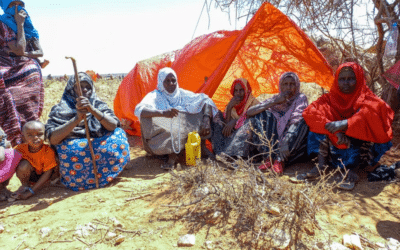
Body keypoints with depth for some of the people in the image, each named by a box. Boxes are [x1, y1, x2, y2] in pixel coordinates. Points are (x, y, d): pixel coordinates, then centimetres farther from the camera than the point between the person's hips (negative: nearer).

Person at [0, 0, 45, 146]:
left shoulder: (28, 27, 17)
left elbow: (40, 52, 10)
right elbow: (19, 49, -14)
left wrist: (25, 54, -10)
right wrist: (19, 24, -7)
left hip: (32, 77, 5)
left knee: (31, 117, 0)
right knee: (17, 117, -11)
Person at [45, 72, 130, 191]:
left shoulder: (99, 105, 8)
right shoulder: (60, 109, 3)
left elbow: (113, 126, -12)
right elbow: (53, 139, -14)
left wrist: (93, 110, -27)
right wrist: (77, 119, -24)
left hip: (99, 148, 2)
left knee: (118, 134, -18)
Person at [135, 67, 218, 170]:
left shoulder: (183, 94, 2)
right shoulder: (155, 96, -8)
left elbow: (205, 100, -4)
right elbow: (138, 110, -28)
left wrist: (206, 119, -24)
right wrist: (162, 113, -46)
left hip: (184, 133, 2)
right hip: (164, 135, -2)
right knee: (146, 118, -32)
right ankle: (171, 155, -27)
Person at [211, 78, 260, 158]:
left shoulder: (254, 103, 6)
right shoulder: (232, 104, 15)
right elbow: (227, 123, 1)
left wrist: (234, 122, -20)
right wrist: (229, 107, -12)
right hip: (233, 135, 3)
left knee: (248, 123, -33)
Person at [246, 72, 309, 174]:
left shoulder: (301, 98, 2)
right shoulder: (275, 99, 10)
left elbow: (297, 120, -18)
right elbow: (249, 112, -4)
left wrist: (286, 142, -34)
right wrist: (274, 102, -11)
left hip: (293, 147, -2)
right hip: (274, 141, 2)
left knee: (303, 119, -27)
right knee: (261, 115, -13)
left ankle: (280, 160, -34)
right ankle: (269, 157, -26)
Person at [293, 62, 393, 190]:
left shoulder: (367, 99, 2)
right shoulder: (330, 99, 7)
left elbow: (378, 109, -24)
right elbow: (310, 112, -14)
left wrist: (345, 124, -38)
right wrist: (335, 131, -29)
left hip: (360, 152, -2)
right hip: (335, 151, 2)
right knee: (323, 125, -15)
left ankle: (353, 170, -30)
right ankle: (321, 166, -26)